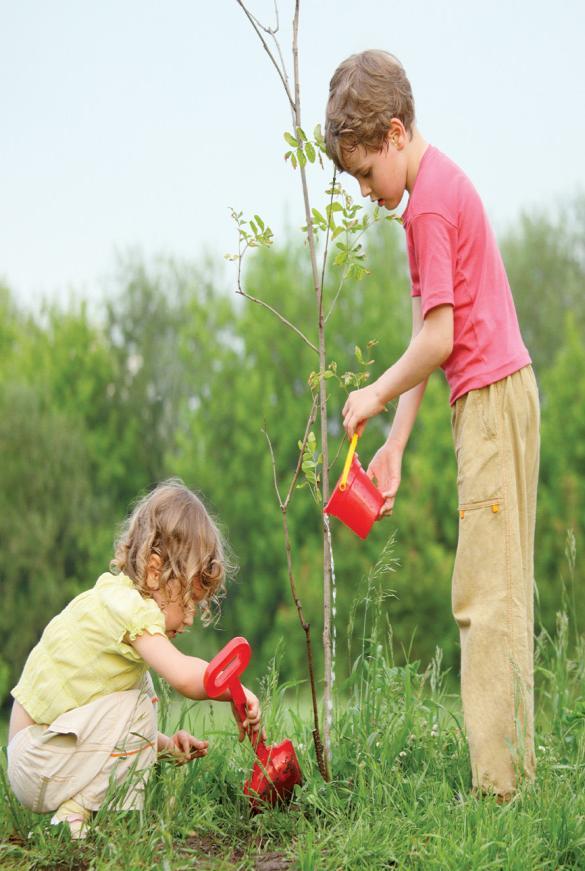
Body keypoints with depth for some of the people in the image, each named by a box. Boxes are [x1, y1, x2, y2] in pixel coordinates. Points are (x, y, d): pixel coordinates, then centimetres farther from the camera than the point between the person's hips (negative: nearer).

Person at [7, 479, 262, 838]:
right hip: (36, 764, -10)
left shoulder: (113, 599, 13)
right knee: (136, 704, -19)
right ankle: (75, 817, -13)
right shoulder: (126, 605, -18)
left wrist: (165, 745, 5)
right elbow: (185, 676, -31)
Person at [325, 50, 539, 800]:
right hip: (503, 394, 10)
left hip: (492, 395, -10)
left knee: (484, 596, -9)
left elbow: (438, 339, -18)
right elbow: (430, 334, 14)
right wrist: (396, 442, 11)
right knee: (503, 592, 12)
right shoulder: (443, 186, 16)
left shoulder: (427, 206, -14)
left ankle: (497, 783, -6)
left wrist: (376, 395, -2)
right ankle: (515, 765, 18)